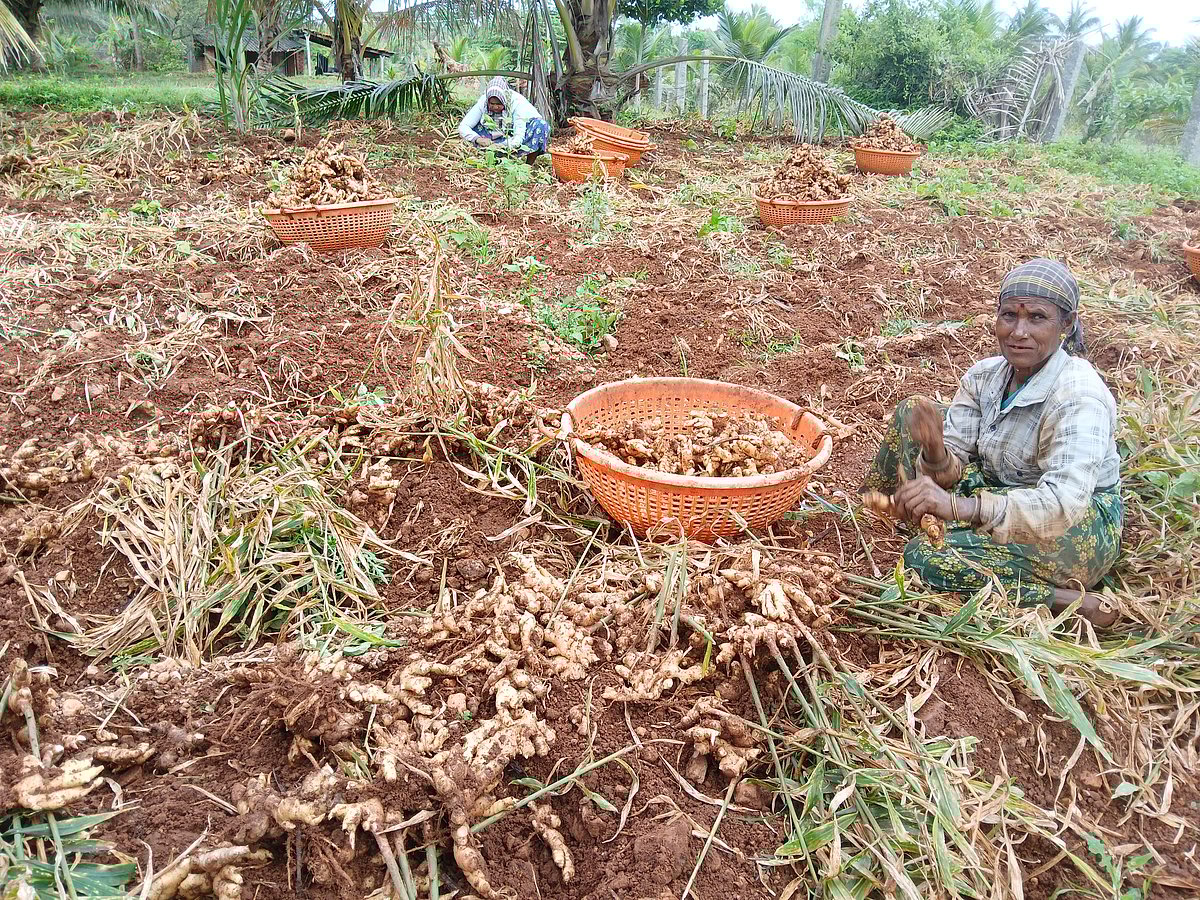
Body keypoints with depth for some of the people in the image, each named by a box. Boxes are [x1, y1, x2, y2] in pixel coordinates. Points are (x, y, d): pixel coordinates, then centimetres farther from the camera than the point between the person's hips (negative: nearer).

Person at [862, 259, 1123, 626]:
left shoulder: (1079, 396, -27)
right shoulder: (984, 375, -6)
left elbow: (1064, 504, -41)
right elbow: (950, 469, -9)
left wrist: (958, 506, -53)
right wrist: (935, 454, -34)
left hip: (1078, 531, -7)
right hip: (1002, 496, 7)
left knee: (925, 557, -27)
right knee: (913, 411, -2)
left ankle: (1066, 601, -14)